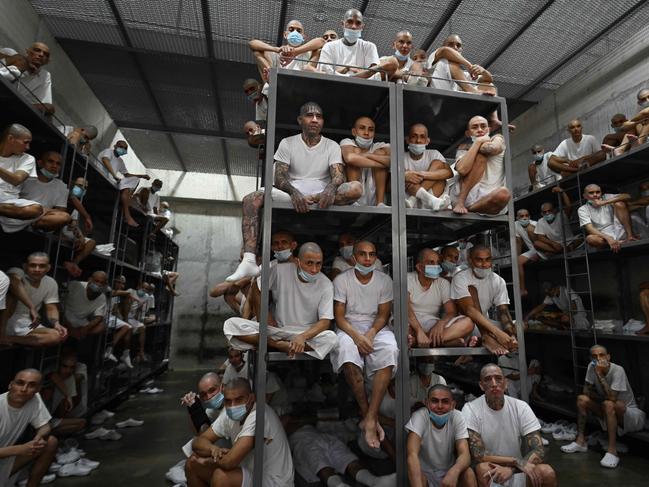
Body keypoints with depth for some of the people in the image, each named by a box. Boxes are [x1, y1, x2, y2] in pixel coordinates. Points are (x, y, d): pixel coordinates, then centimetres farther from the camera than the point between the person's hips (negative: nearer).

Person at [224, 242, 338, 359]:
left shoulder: (326, 285, -10)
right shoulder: (280, 271, -10)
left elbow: (325, 321, -14)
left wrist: (303, 337, -32)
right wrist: (269, 321, -1)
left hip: (308, 333, 0)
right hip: (275, 329, 1)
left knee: (331, 338, -34)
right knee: (231, 324, -19)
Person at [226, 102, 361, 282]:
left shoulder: (332, 146, 12)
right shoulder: (287, 143, 11)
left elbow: (338, 175, -4)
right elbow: (279, 177, -2)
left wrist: (331, 189, -30)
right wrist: (294, 192, -25)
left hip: (322, 197, 0)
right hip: (291, 195, 1)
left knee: (356, 187, -28)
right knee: (251, 199, -24)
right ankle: (249, 262, -35)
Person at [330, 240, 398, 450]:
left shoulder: (384, 280, 4)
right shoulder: (341, 280, -2)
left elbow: (383, 315, 3)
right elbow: (339, 317, -4)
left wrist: (370, 334, -15)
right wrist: (356, 336, -20)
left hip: (376, 328, 2)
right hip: (349, 328, -1)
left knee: (390, 350, -31)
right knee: (346, 348, -35)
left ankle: (370, 418, -27)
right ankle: (368, 415, -20)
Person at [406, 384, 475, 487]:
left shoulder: (457, 417, -16)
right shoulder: (419, 416, -24)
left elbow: (465, 454, -23)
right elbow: (412, 455, -34)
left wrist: (454, 471, -46)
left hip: (449, 471, 3)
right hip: (425, 472, -3)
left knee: (468, 474, -26)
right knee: (418, 477, -34)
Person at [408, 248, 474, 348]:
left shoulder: (443, 283, 8)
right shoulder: (408, 279, -3)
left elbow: (452, 312, 0)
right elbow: (405, 308, -18)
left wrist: (441, 323, -23)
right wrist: (419, 331, -33)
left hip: (433, 325, 5)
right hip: (411, 324, -4)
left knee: (467, 323, -23)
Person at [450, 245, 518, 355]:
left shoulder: (498, 281, -3)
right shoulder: (461, 278, -18)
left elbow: (503, 311, -11)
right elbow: (469, 310, -31)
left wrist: (511, 336, -31)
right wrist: (497, 332, -40)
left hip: (484, 324, 5)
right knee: (471, 288, -24)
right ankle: (486, 337, -32)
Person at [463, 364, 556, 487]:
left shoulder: (521, 407, -8)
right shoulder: (470, 409, -16)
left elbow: (539, 452, -14)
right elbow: (477, 455, -21)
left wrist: (511, 469, -30)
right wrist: (517, 461, -25)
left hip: (517, 472, 3)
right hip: (490, 474, -3)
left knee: (547, 473, -24)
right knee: (483, 468, -35)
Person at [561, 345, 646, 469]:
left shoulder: (618, 370, -24)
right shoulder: (591, 367, -8)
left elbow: (611, 398, -33)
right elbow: (586, 390, -1)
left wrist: (600, 374, -33)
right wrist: (602, 398, -16)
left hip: (629, 412, -6)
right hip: (609, 412, 6)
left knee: (609, 404, -34)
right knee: (582, 399, -10)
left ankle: (612, 450, -32)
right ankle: (581, 441, -5)